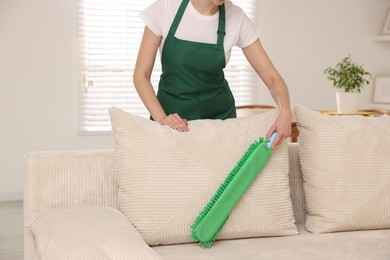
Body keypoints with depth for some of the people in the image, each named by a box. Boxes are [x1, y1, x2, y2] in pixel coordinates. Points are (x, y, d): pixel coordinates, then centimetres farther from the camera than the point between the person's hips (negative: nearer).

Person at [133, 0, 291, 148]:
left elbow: (272, 78, -11)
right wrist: (161, 118, -26)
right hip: (171, 112, -1)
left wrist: (285, 111, -31)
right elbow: (141, 75, -11)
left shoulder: (237, 18, -13)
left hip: (218, 114, 1)